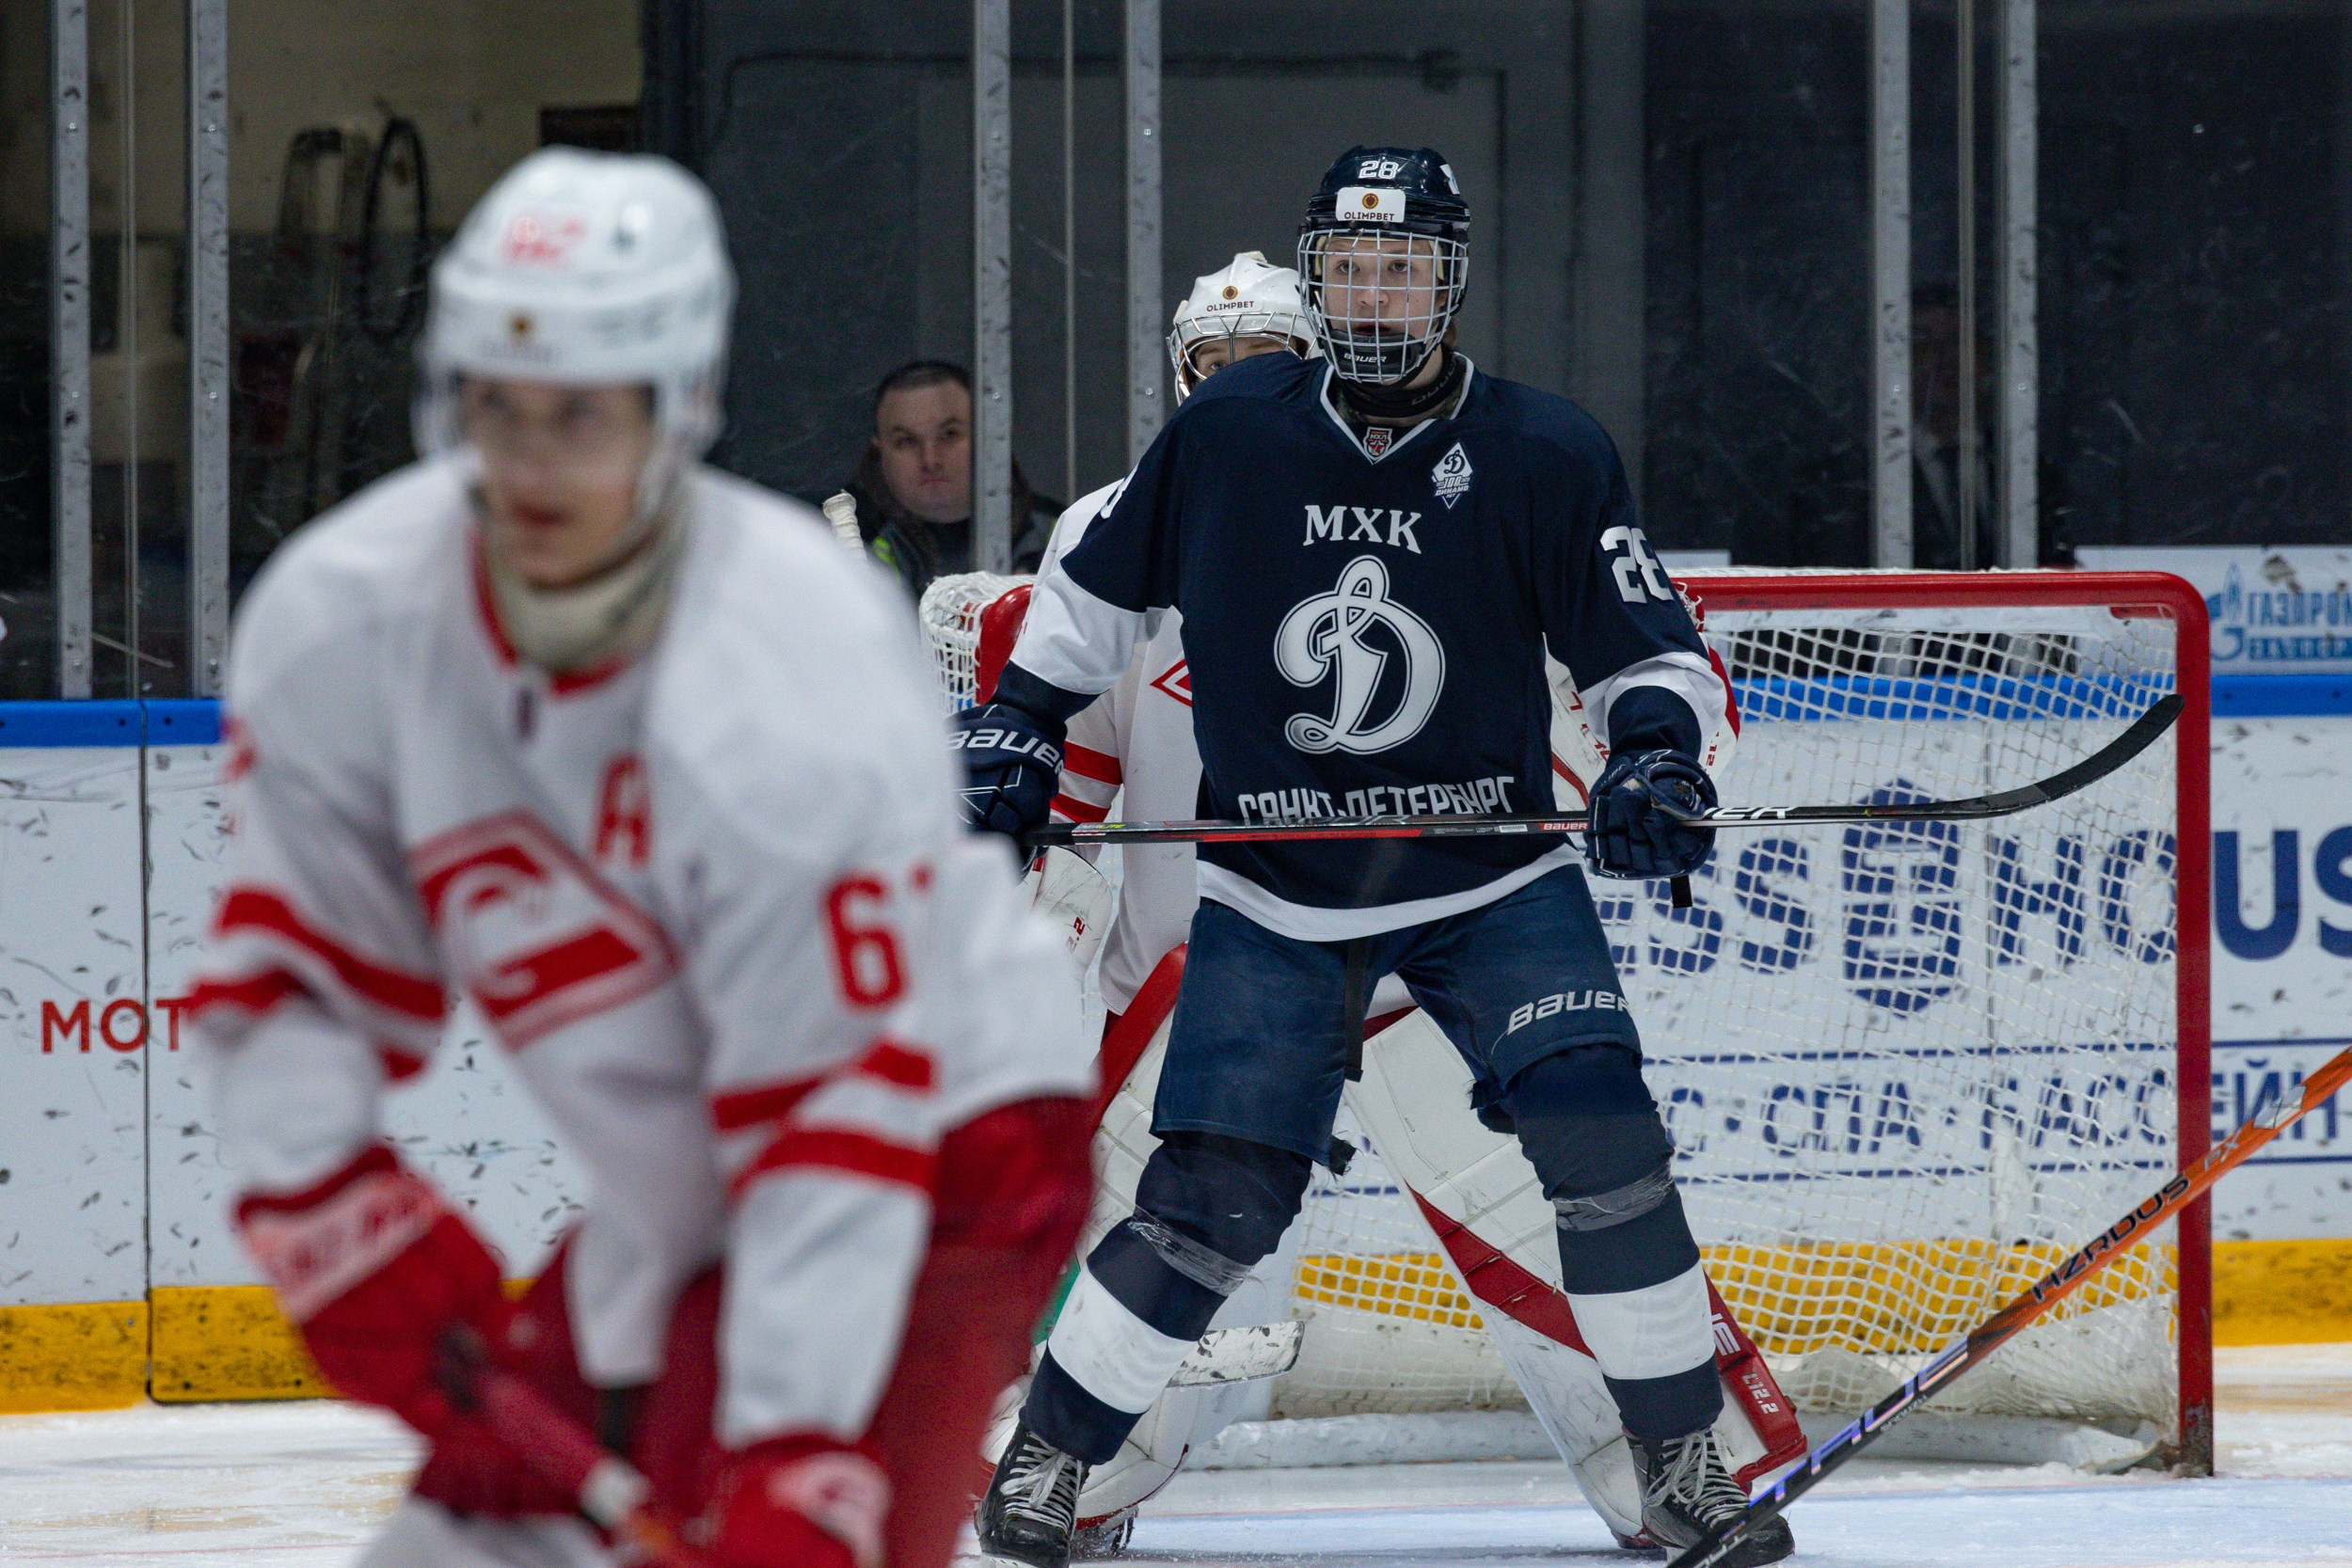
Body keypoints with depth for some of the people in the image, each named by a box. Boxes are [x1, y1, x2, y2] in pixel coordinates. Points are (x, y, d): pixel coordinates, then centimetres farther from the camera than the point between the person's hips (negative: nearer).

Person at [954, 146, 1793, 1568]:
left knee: (1598, 1131, -17)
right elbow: (1100, 590, 12)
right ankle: (1048, 1454, 9)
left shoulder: (1544, 457, -9)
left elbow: (1653, 651, -5)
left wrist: (1658, 757, -24)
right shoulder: (1224, 437, -5)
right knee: (1215, 1197, -8)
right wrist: (1022, 717, 7)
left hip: (1490, 876, 0)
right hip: (1274, 894, 0)